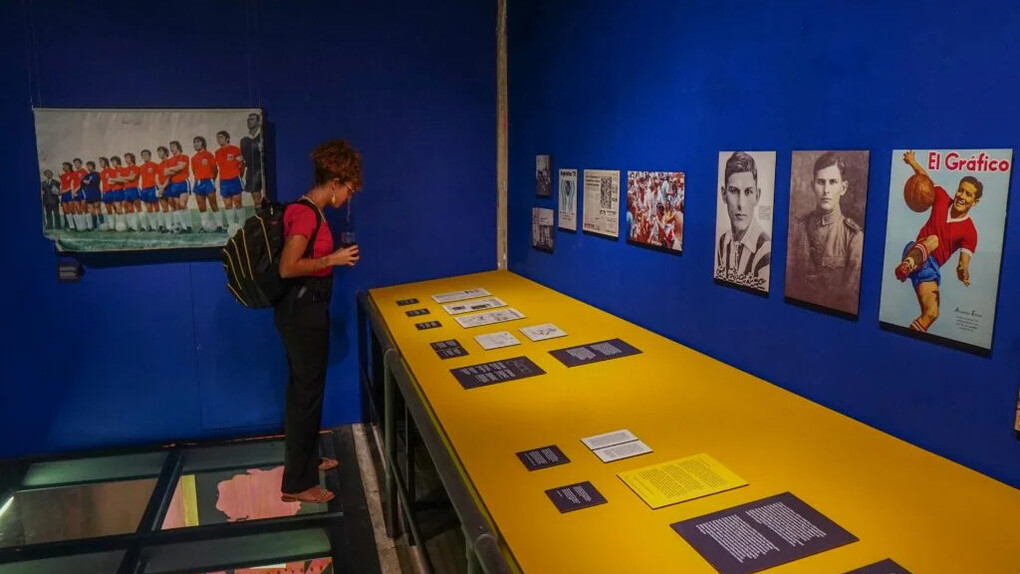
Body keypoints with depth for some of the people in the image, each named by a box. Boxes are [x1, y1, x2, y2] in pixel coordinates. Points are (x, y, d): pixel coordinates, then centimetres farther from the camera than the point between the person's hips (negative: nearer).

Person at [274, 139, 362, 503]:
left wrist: (332, 256, 12)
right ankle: (296, 483, 8)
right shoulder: (306, 214, -20)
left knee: (303, 387, 20)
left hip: (305, 308, 11)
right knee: (307, 392, -2)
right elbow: (287, 268, -25)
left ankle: (305, 460, 35)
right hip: (302, 310, -11)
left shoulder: (309, 210, 10)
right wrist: (333, 259, -19)